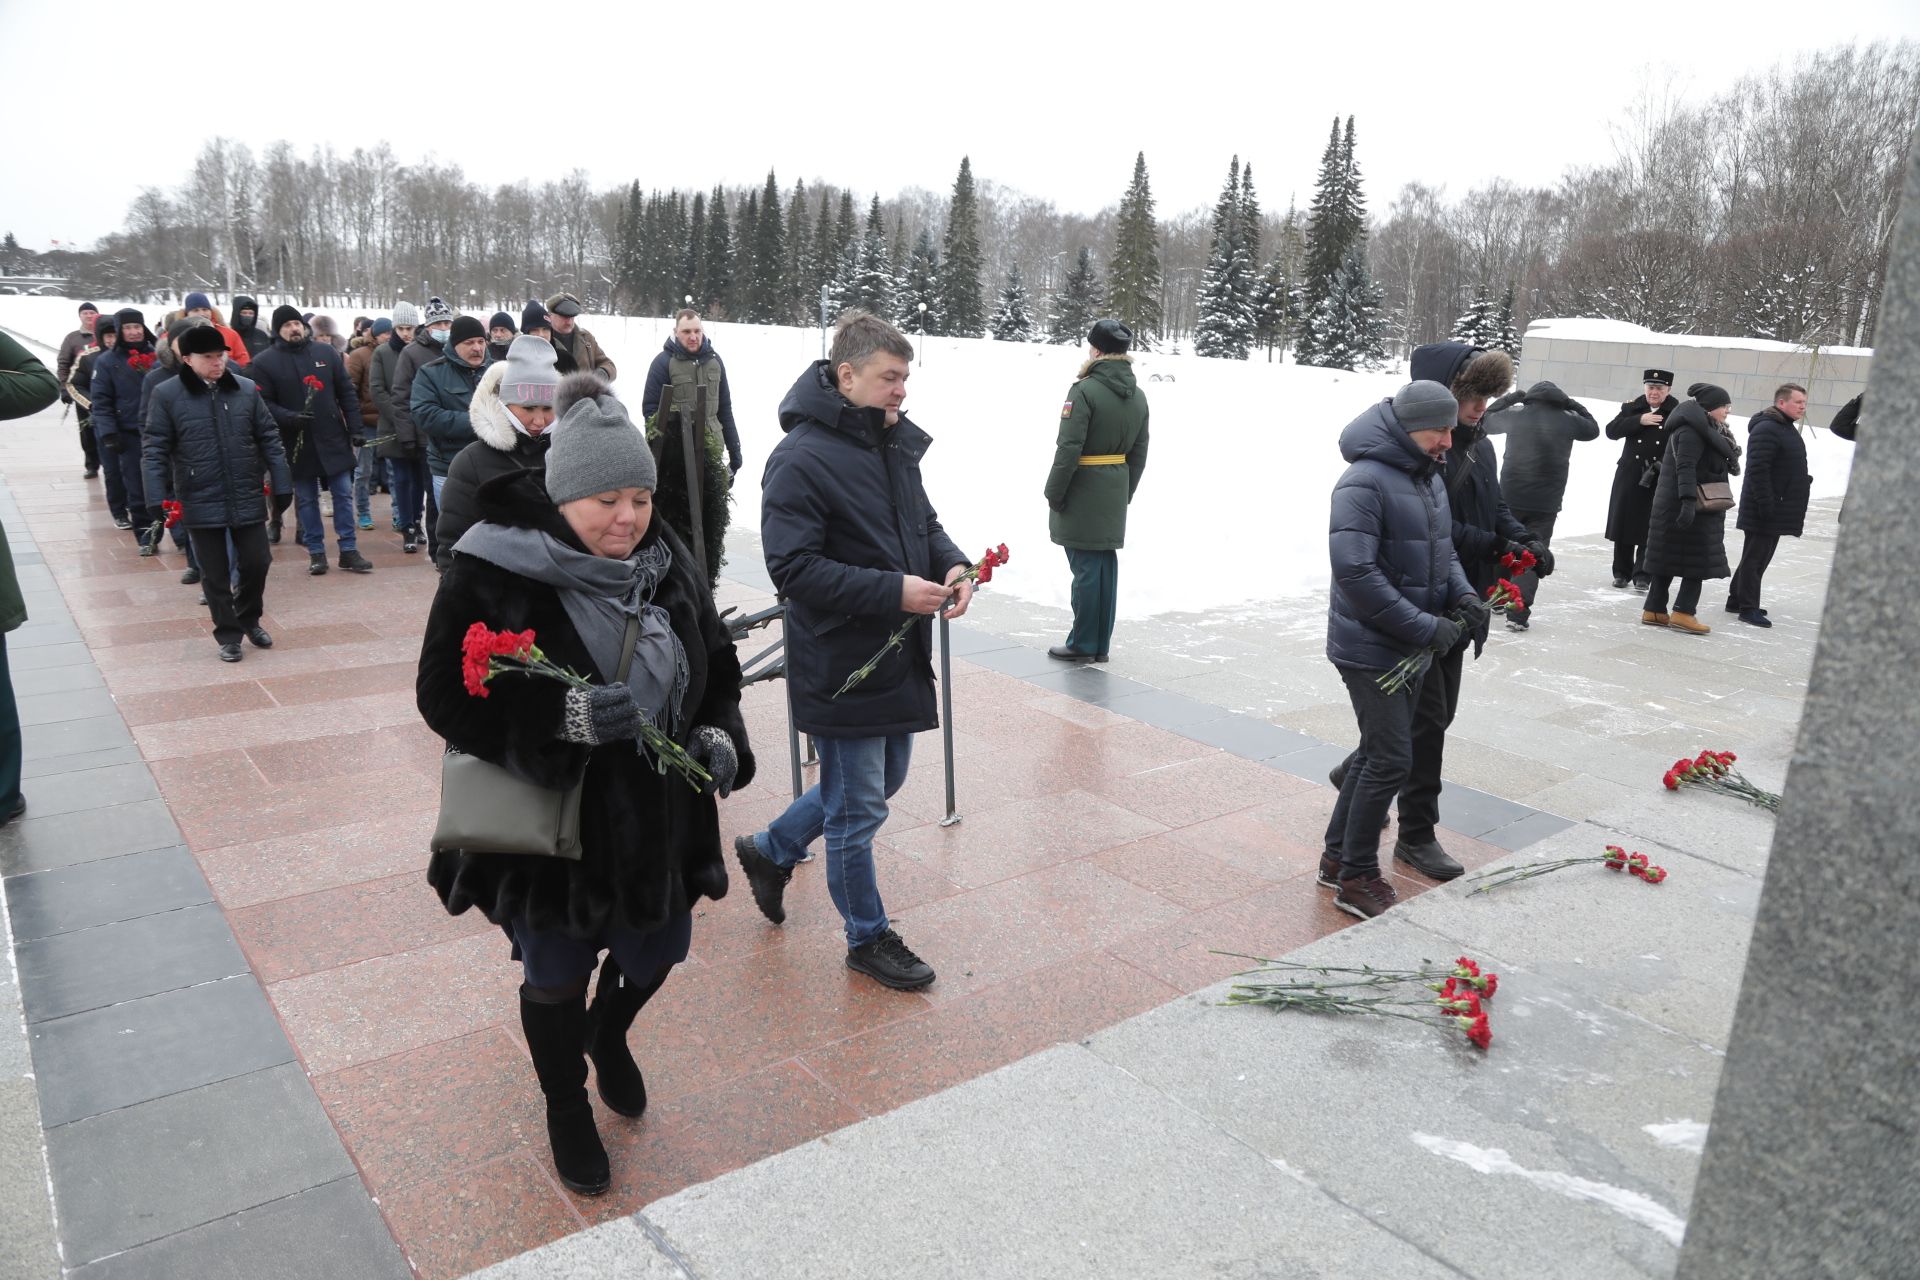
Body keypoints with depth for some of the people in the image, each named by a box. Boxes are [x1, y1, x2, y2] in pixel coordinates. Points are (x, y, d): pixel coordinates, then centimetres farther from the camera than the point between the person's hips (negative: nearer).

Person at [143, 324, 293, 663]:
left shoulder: (246, 389, 1)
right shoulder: (166, 394, -5)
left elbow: (269, 439, 6)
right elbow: (155, 449, -4)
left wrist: (282, 485, 3)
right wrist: (158, 500, -9)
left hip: (247, 499, 2)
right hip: (200, 503, -2)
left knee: (256, 562, 7)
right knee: (216, 574, 7)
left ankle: (249, 618, 33)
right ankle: (228, 634, 21)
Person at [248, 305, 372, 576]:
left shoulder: (326, 352, 3)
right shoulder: (265, 362, -3)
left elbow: (346, 393, 5)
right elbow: (264, 404, -6)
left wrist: (355, 428, -1)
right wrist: (289, 417, -23)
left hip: (333, 438, 1)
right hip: (296, 442, -1)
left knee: (343, 495, 4)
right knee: (306, 500, 8)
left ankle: (349, 551, 11)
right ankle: (316, 552, 17)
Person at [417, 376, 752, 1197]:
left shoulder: (668, 565, -3)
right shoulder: (493, 575, -18)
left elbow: (718, 670, 8)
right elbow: (446, 698, -16)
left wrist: (720, 737, -12)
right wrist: (564, 718, -30)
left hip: (658, 823, 4)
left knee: (655, 954, 22)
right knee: (557, 980, 16)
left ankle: (608, 1036, 57)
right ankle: (566, 1109, 46)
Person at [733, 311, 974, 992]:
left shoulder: (896, 444, 7)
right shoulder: (801, 459, -19)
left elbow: (924, 521, 19)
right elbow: (794, 569, -23)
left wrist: (952, 565, -3)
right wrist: (894, 591, -27)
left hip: (899, 657, 9)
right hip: (841, 665, -9)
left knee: (881, 781, 24)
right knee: (857, 809, 7)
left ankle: (771, 850, 44)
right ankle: (869, 938, 28)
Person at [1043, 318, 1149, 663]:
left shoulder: (1085, 390, -15)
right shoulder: (1138, 396, 9)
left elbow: (1068, 449, -17)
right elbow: (1139, 453, 13)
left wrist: (1053, 493, -9)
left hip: (1083, 490, -7)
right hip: (1116, 491, 7)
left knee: (1085, 566, -1)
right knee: (1106, 564, 11)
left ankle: (1083, 643, 7)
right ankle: (1101, 645, 18)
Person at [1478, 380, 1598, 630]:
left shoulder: (1515, 415, -2)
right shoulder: (1567, 420, 0)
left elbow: (1485, 421, 15)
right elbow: (1593, 429, 21)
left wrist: (1509, 398, 20)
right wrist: (1574, 406, 23)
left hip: (1510, 497, 1)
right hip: (1546, 503, -1)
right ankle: (1518, 613, -9)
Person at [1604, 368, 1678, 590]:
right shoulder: (1632, 408, 6)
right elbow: (1611, 431, -6)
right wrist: (1639, 420, -16)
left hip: (1659, 480, -3)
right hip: (1629, 476, 3)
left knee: (1649, 530, -4)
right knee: (1622, 524, 8)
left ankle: (1642, 575, 2)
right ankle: (1621, 572, 20)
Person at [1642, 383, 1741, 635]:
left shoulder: (1705, 429, 18)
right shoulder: (1692, 430, -16)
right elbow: (1685, 467, -25)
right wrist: (1689, 500, -31)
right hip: (1688, 506, -10)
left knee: (1668, 558, 9)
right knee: (1699, 558, -6)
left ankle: (1654, 610, 12)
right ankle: (1683, 612, -3)